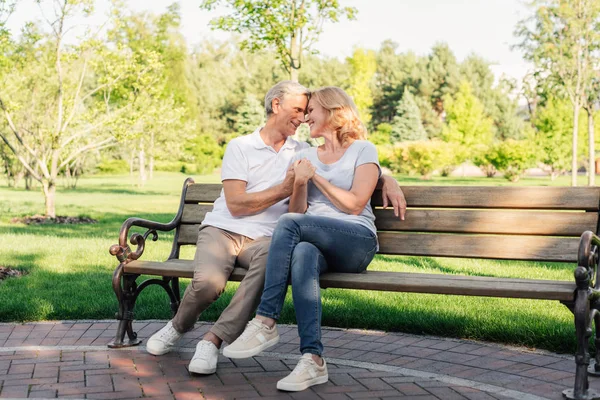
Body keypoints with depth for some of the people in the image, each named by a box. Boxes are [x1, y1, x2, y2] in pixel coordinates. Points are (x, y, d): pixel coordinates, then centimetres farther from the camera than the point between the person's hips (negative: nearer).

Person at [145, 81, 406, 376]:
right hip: (221, 229, -1)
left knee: (273, 253, -38)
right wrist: (286, 189, -9)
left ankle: (215, 338, -28)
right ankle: (179, 327, 4)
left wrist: (387, 180, 1)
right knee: (208, 282, -34)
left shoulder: (304, 153, 16)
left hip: (261, 239, 2)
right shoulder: (240, 147, 6)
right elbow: (236, 204, -5)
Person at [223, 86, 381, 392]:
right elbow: (298, 210, 14)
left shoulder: (363, 150, 10)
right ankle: (312, 360, -43)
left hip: (357, 241, -3)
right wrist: (299, 184, -4)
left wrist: (316, 177, -3)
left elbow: (355, 204, -2)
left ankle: (265, 323, -30)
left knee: (289, 224, -30)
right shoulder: (304, 157, 22)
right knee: (302, 255, -36)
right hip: (315, 243, 3)